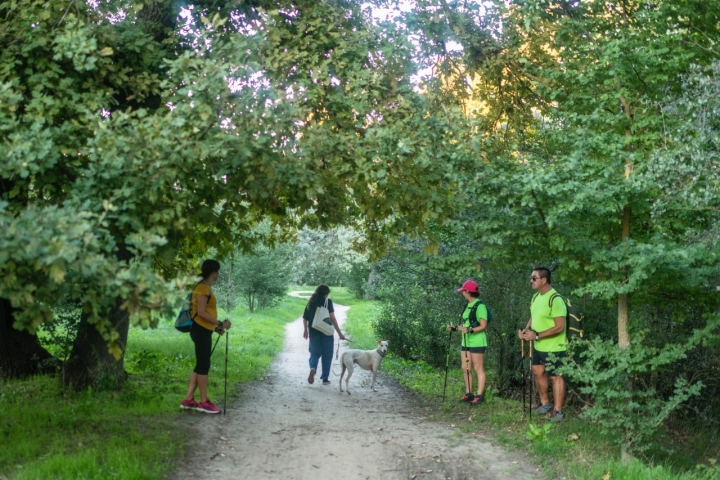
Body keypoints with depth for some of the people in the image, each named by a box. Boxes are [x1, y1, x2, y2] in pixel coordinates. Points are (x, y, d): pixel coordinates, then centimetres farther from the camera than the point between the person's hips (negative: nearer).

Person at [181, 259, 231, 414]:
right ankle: (204, 402, 4)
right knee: (203, 365, -3)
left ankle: (188, 399, 17)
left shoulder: (206, 287, 15)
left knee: (201, 365, 12)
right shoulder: (203, 288, -15)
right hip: (201, 331, -10)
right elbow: (201, 312, -21)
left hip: (204, 330, 10)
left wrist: (216, 327, 17)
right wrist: (220, 324, -20)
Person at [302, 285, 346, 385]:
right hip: (326, 332, -3)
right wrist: (339, 333, -8)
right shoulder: (327, 301, -6)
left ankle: (312, 368, -19)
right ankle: (325, 378, 12)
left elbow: (305, 318, 10)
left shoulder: (311, 302, 5)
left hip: (313, 332, 3)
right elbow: (332, 319, -12)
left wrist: (306, 330, 26)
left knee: (315, 353, 11)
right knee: (327, 355, 10)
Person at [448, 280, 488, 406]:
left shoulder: (480, 306, -14)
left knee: (478, 369, -3)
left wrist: (469, 330, -26)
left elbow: (483, 326, -16)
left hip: (477, 342, -9)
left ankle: (480, 395, 1)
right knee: (465, 368, 11)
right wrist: (455, 328, 10)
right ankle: (468, 393, 18)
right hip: (466, 341, 9)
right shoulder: (468, 305, 13)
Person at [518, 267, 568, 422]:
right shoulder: (536, 297, 5)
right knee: (538, 373, 17)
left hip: (553, 347, -9)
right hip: (538, 346, 9)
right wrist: (526, 329, -2)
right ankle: (544, 405, 33)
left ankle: (557, 411, 13)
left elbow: (559, 327, -25)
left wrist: (537, 335, -25)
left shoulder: (555, 300, -23)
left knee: (556, 377, 2)